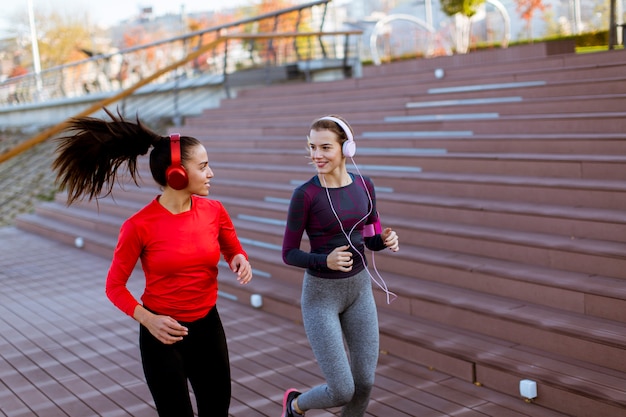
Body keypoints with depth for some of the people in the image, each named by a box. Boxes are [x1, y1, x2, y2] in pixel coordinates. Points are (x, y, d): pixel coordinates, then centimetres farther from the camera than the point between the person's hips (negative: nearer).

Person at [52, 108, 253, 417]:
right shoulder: (139, 226, -18)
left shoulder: (214, 211, -7)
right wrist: (147, 319, -21)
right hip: (162, 335, -4)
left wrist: (240, 261, -10)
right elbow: (115, 286, -7)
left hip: (208, 328, 4)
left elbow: (234, 252, 13)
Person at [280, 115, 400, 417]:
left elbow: (371, 239, 9)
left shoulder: (364, 186, -2)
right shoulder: (305, 194, -17)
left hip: (360, 289, 5)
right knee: (342, 391, -4)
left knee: (364, 382, 7)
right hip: (321, 295, -5)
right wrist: (326, 261, -28)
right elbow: (289, 254, -11)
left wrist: (387, 240, -14)